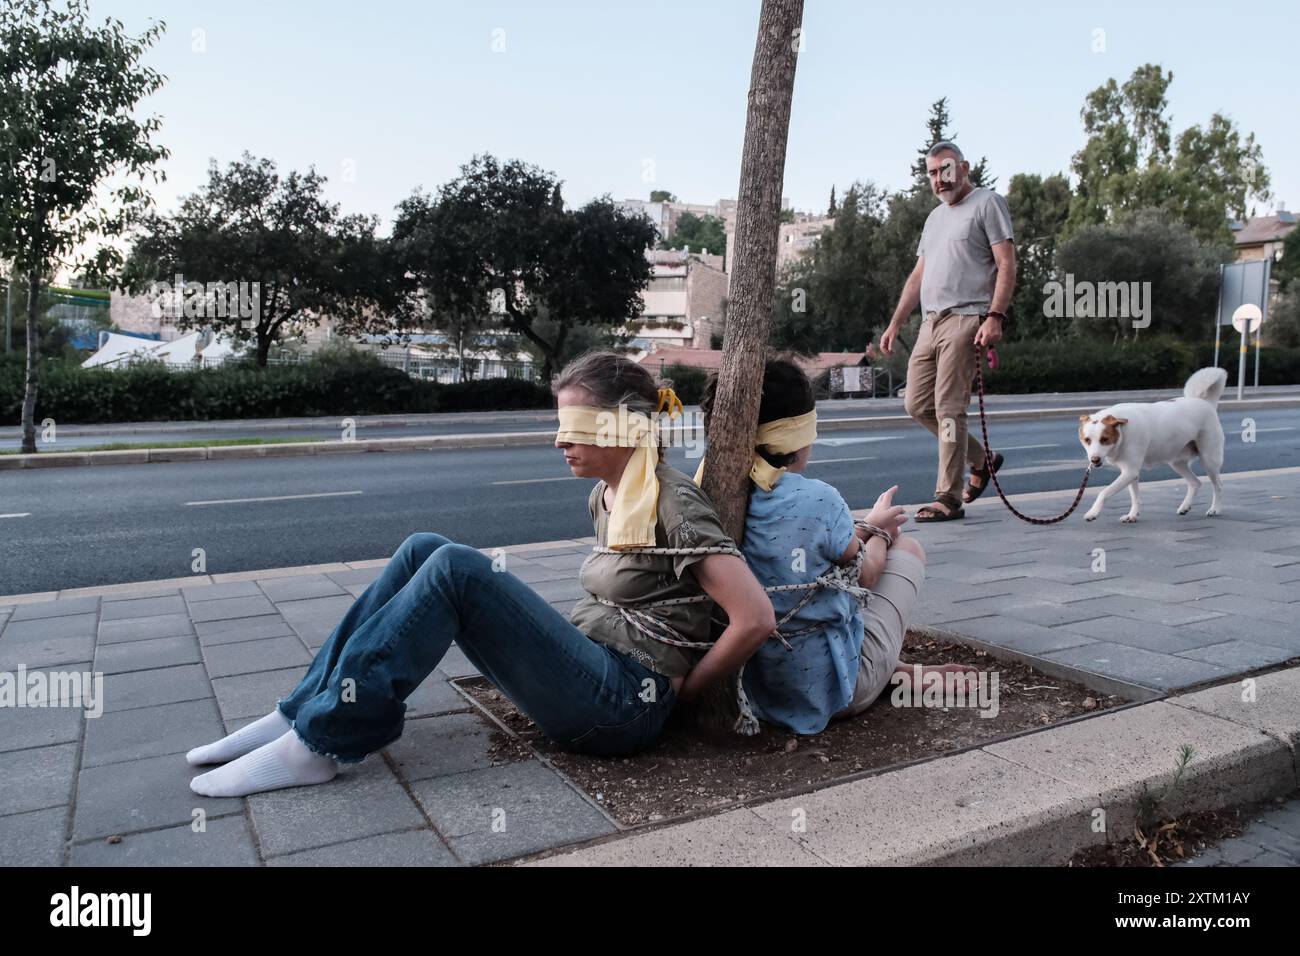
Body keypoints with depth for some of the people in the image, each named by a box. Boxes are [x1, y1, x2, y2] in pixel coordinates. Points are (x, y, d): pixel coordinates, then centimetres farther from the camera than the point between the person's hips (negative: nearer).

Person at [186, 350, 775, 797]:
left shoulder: (673, 504, -14)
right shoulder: (605, 496, 12)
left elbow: (756, 618, -20)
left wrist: (679, 691, -8)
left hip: (622, 706, -8)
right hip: (586, 668, 9)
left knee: (456, 568, -24)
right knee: (423, 551, -4)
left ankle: (318, 744, -17)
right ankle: (304, 712, -4)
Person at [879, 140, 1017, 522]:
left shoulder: (987, 202, 2)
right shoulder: (935, 217, 25)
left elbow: (1006, 265, -8)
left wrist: (995, 317, -20)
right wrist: (894, 324, 18)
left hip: (965, 320, -8)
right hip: (930, 322, 8)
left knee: (948, 409, -11)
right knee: (918, 405, 6)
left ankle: (949, 498, -5)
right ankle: (981, 461, 23)